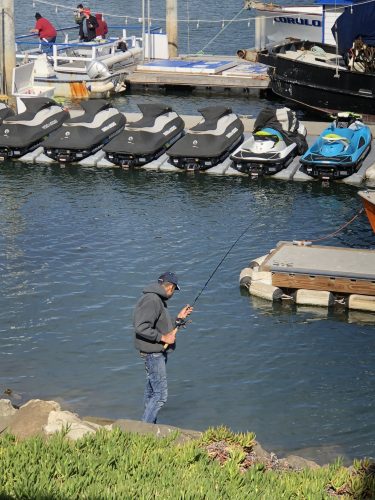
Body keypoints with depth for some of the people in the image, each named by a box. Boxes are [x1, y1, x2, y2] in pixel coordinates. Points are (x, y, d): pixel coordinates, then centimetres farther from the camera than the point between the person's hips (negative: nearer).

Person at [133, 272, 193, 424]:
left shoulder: (158, 300, 15)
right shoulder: (151, 300, -19)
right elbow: (141, 328, -27)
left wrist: (179, 318, 19)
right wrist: (163, 338, -22)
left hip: (158, 352, 11)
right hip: (152, 353, -11)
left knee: (151, 392, 17)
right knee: (160, 395, -11)